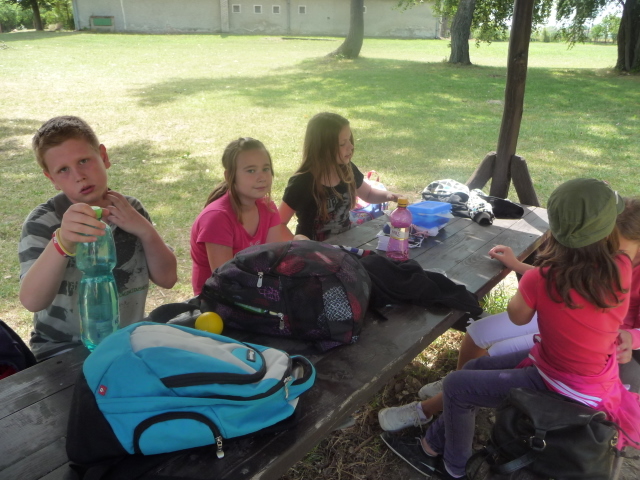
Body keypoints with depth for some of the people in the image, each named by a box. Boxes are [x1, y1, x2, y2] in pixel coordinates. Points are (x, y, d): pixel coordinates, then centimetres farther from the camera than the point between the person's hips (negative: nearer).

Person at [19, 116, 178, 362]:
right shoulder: (43, 222, -11)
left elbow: (167, 278, -2)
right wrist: (62, 242, -42)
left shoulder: (130, 209, 0)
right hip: (64, 350, -3)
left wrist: (145, 230, -16)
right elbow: (32, 301, -25)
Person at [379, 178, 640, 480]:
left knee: (457, 385, 5)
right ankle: (434, 445, 32)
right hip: (598, 377, 7)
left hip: (568, 390, -7)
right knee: (476, 368, 16)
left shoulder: (542, 279, -30)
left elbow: (518, 316, -9)